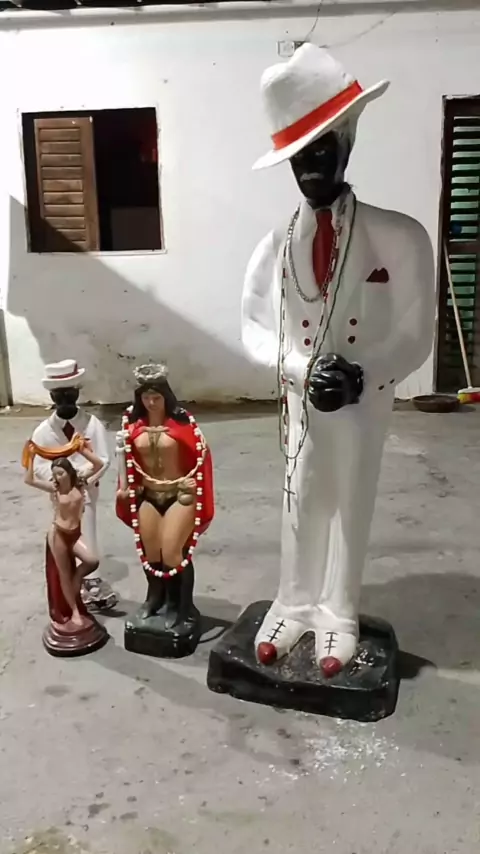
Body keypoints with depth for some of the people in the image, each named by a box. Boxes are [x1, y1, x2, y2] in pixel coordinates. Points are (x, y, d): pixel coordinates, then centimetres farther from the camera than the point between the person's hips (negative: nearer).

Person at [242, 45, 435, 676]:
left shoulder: (401, 239, -11)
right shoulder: (275, 247, -4)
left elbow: (415, 338, -9)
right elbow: (255, 330, -3)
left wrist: (360, 374, -23)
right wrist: (306, 370, -19)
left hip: (365, 405, -1)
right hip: (299, 402, 2)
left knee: (352, 507, 14)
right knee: (301, 506, 16)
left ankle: (338, 614, 36)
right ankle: (295, 605, 38)